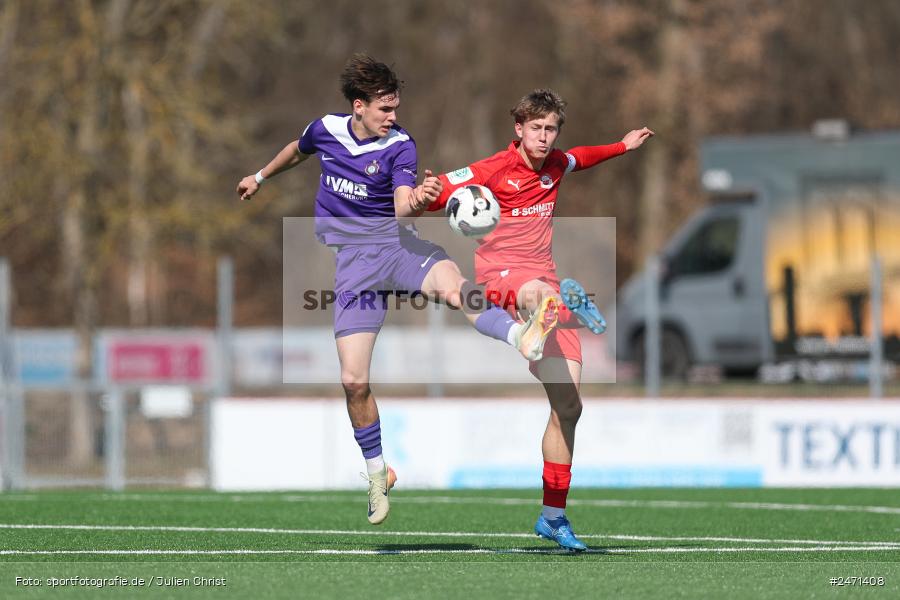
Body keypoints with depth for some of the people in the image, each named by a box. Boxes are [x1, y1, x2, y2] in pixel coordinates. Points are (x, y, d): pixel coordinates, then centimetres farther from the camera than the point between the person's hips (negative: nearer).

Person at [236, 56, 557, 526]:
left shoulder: (399, 145, -8)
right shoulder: (325, 130, 2)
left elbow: (401, 208, -23)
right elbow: (297, 151, 27)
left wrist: (417, 200, -45)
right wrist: (260, 177, 41)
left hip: (395, 244, -2)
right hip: (352, 259, 2)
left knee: (448, 277, -40)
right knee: (353, 381, -5)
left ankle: (522, 338, -61)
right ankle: (377, 473, 16)